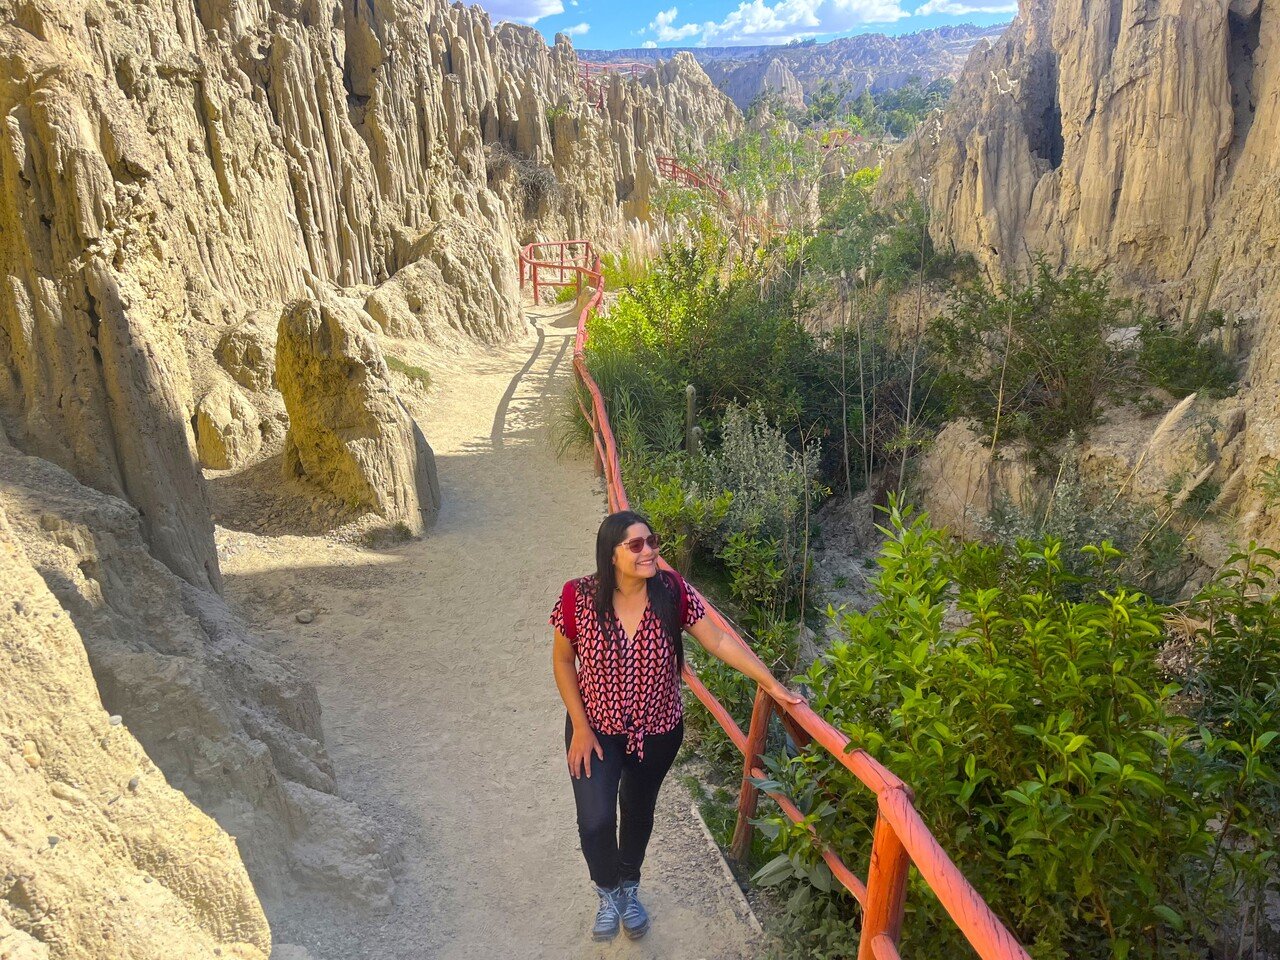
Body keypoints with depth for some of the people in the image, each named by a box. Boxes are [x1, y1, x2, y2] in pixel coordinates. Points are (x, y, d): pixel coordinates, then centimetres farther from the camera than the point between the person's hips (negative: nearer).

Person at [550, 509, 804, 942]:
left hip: (658, 730, 2)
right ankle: (608, 893, 28)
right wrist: (580, 727, -10)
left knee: (638, 812, 20)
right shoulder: (578, 597, -22)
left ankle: (629, 889, 50)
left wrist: (772, 684, -14)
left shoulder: (672, 591, -19)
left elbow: (718, 640, -11)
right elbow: (562, 661, -8)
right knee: (596, 821, -7)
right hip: (596, 729, -1)